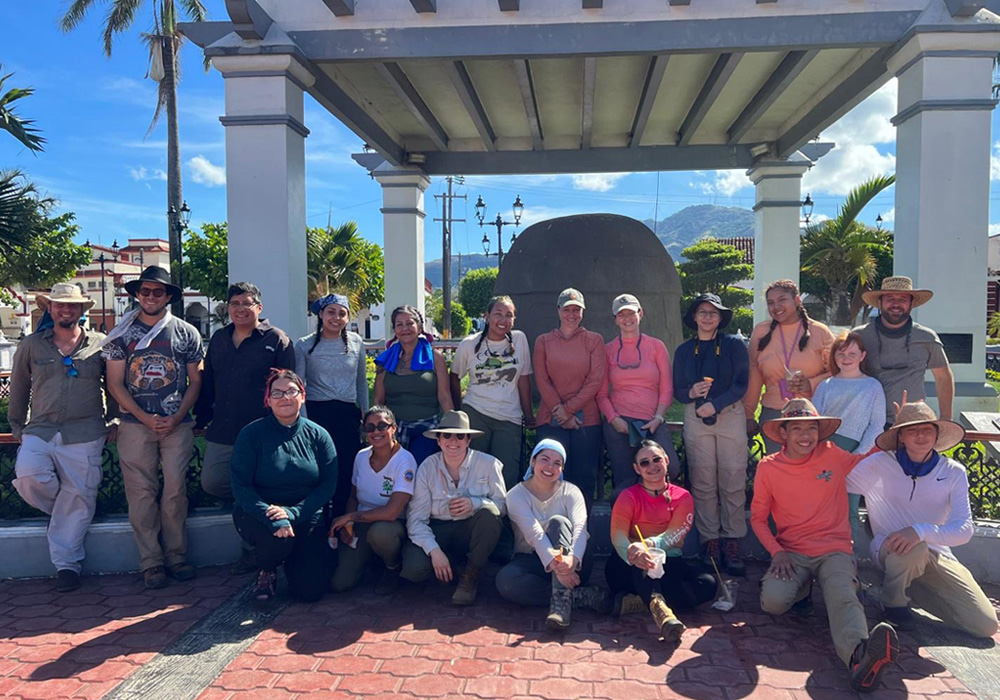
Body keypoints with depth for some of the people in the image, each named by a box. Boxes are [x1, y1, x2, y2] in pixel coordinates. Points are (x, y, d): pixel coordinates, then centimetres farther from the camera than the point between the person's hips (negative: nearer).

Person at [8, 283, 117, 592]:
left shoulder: (99, 344, 7)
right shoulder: (30, 346, 10)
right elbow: (18, 390, 18)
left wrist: (112, 421, 11)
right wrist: (17, 428, 16)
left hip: (84, 435, -1)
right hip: (40, 431, 1)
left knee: (78, 498, -2)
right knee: (28, 475, -24)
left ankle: (66, 563, 11)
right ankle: (63, 509, 9)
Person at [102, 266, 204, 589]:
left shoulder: (186, 333, 6)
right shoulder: (122, 334, 6)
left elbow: (195, 381, 7)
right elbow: (115, 384, 4)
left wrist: (176, 418, -6)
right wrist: (146, 418, -7)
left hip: (177, 425, 0)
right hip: (135, 425, 0)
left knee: (175, 489, -1)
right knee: (141, 492, 0)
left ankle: (176, 557, 11)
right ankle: (151, 563, 7)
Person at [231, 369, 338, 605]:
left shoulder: (318, 435, -2)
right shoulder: (251, 434, -8)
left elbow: (328, 485, -7)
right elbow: (241, 487, -12)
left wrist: (292, 512, -22)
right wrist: (273, 519, -27)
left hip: (306, 517, 2)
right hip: (258, 514, -1)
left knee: (311, 590, -10)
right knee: (279, 539, -35)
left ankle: (292, 559, 26)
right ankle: (266, 572, 2)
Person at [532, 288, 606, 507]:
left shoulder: (594, 340, 7)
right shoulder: (543, 341, 10)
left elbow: (595, 380, -1)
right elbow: (542, 381, 4)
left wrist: (569, 408, -8)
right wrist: (559, 411, -7)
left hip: (586, 419, 0)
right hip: (551, 420, 0)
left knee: (584, 479, 3)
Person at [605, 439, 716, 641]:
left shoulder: (682, 497, 7)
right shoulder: (629, 497, 3)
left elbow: (674, 535, -11)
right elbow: (617, 535, -15)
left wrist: (648, 544, -35)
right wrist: (632, 552, -40)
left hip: (669, 565, 2)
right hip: (633, 569, -2)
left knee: (707, 584, -26)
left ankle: (636, 601, -33)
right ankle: (660, 609, -59)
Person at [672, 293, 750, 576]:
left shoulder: (734, 345, 5)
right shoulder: (684, 350, 12)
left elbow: (741, 384, -3)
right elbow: (677, 389, 11)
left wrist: (715, 404, -15)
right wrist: (691, 392, -12)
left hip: (730, 416, -2)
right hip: (695, 419, 2)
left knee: (733, 481, -4)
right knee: (702, 483, 0)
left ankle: (731, 543, 2)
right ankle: (710, 542, 6)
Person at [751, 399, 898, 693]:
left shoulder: (833, 456, 4)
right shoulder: (768, 468, 1)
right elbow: (758, 517, 8)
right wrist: (777, 552, -8)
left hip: (834, 550, 0)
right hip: (792, 554, 0)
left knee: (843, 598, -33)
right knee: (773, 601, -28)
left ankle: (859, 657, -59)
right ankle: (801, 589, 4)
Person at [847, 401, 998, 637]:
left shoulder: (954, 473, -4)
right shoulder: (878, 465, -11)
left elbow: (964, 529, -15)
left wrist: (921, 531, -32)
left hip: (936, 554, 3)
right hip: (889, 548, -3)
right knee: (914, 548, -39)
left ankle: (915, 590, 17)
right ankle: (893, 600, -6)